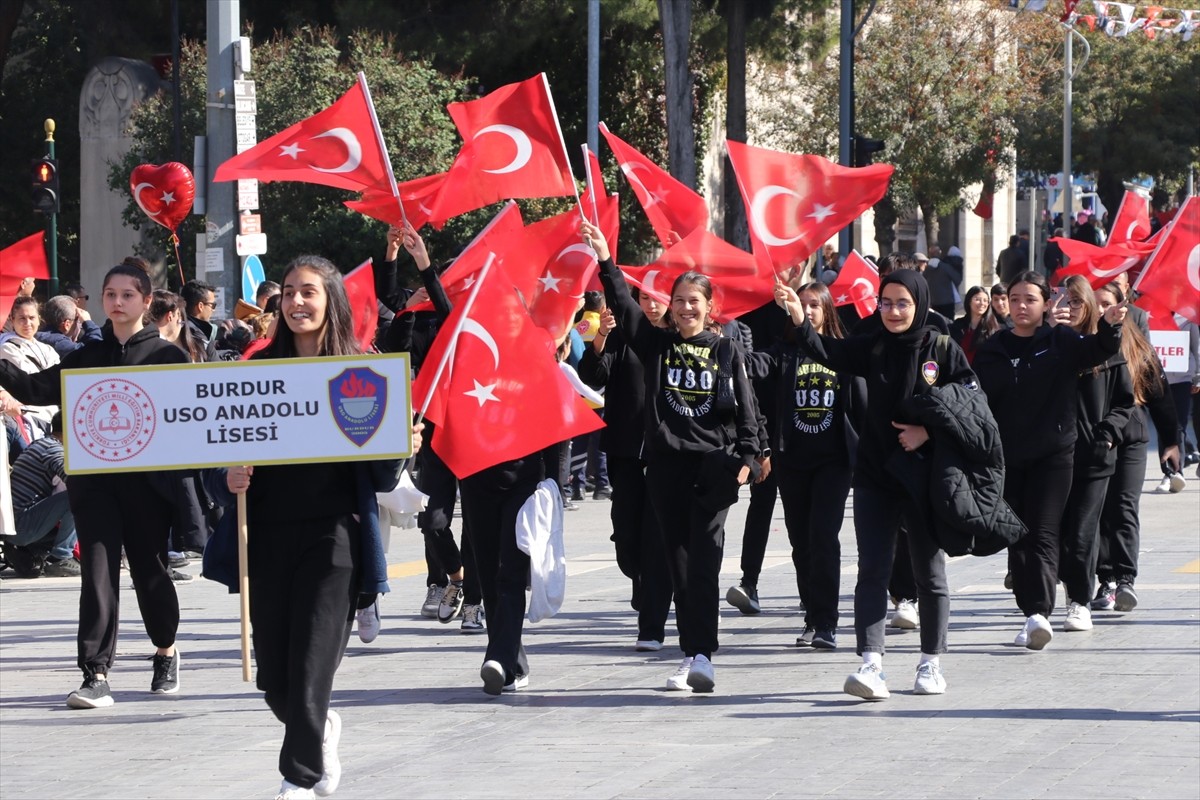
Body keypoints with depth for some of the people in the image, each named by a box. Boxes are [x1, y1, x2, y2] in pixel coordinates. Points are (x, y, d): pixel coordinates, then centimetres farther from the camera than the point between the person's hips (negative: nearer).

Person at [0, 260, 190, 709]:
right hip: (93, 479, 2)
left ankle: (166, 651, 34)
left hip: (147, 479, -2)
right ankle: (96, 674, -10)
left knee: (149, 567, 9)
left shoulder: (166, 356, 3)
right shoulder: (87, 357, 12)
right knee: (98, 570, -7)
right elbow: (39, 389, 2)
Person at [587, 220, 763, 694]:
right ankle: (692, 655, 10)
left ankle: (702, 656, -17)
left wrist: (747, 457, -3)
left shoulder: (726, 352, 7)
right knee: (679, 563, 4)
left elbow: (745, 409, 7)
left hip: (714, 465, -2)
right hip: (667, 464, 2)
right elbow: (624, 307, -2)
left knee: (704, 561, -12)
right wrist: (605, 261, -14)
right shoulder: (656, 344, 10)